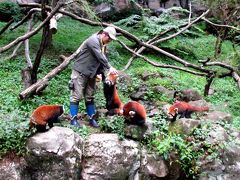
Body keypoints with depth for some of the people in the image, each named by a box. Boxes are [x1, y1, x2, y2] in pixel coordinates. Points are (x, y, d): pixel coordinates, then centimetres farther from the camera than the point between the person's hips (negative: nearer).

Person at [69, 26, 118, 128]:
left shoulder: (102, 45, 12)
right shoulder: (93, 40, -17)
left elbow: (103, 59, 9)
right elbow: (100, 57, -25)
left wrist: (102, 72, -3)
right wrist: (109, 68, -24)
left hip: (91, 74, 9)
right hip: (80, 72, -9)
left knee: (90, 97, 12)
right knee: (77, 96, -4)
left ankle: (91, 118, 19)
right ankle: (73, 119, 2)